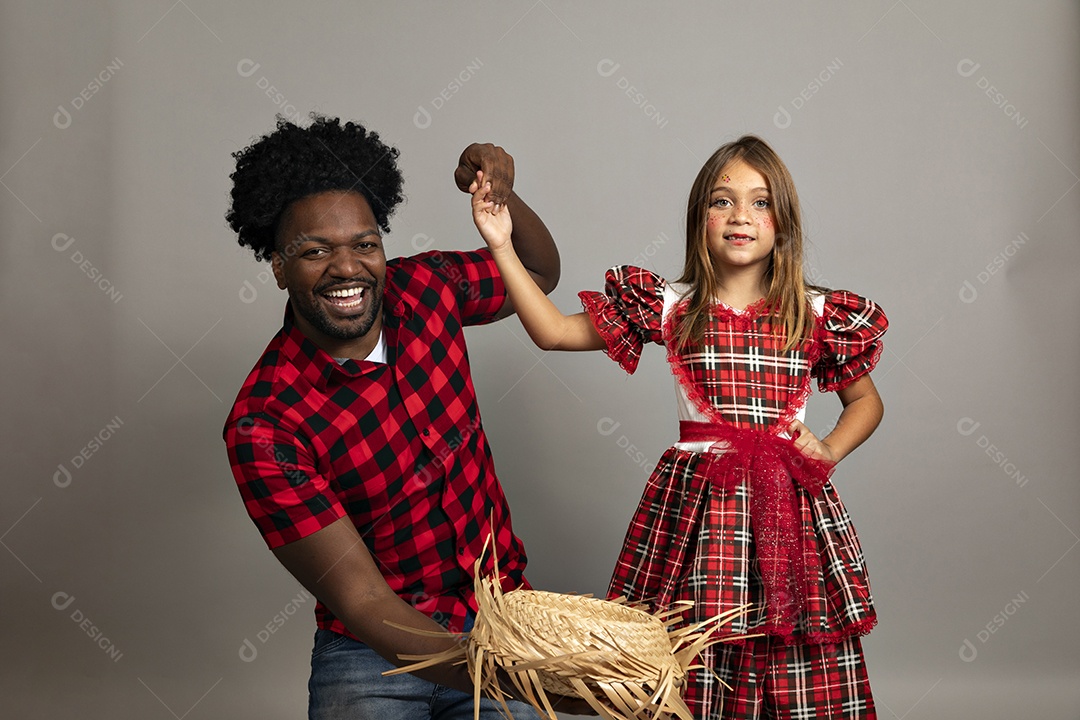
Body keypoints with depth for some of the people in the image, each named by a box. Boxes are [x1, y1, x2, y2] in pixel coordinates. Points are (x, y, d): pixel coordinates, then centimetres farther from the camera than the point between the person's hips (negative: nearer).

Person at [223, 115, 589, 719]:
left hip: (500, 620, 4)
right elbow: (358, 596, -23)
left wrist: (501, 195, -6)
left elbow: (540, 272, 16)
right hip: (373, 654, -3)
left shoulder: (425, 289, -5)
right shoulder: (263, 424, -19)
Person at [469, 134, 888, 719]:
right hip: (695, 506, -1)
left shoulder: (817, 315, 6)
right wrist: (502, 246, -4)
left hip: (790, 503, 1)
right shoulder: (670, 308, 4)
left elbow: (865, 399, 21)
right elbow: (553, 331, 2)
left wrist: (830, 450, 2)